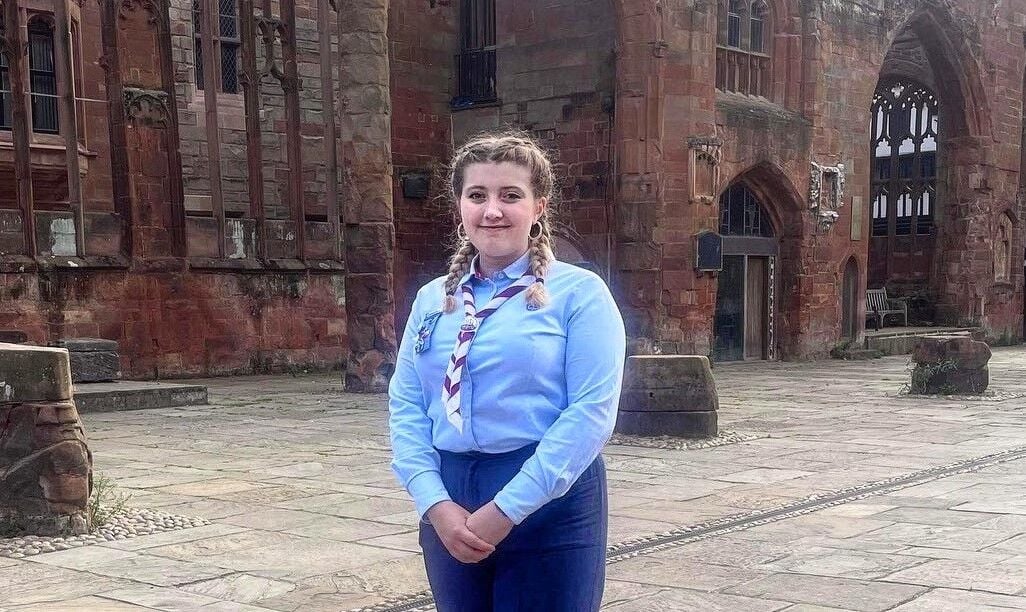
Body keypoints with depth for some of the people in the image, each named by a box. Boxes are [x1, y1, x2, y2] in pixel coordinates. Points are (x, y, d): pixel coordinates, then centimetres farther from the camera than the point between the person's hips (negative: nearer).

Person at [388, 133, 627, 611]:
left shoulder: (579, 292, -5)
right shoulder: (432, 298, 9)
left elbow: (591, 412, -13)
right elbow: (405, 406, 5)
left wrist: (507, 509, -17)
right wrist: (434, 502, -10)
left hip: (549, 506, -4)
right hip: (449, 503, 4)